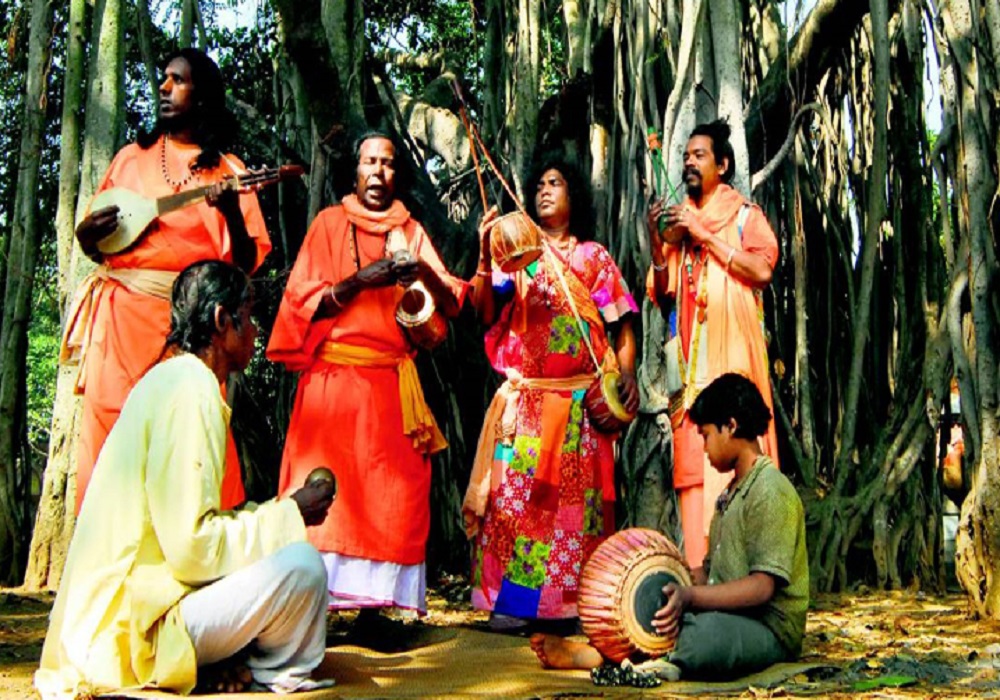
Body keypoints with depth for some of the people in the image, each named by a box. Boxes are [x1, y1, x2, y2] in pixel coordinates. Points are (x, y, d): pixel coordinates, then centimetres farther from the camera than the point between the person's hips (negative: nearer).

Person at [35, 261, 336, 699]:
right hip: (133, 634, -10)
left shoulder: (175, 380, 15)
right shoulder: (189, 388, -16)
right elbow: (193, 545, -24)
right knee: (300, 563, -19)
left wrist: (281, 511, 11)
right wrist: (289, 515, -11)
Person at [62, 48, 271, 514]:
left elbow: (245, 262, 0)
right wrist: (88, 235, -3)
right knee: (111, 426, -2)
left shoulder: (226, 170, 9)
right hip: (121, 314, 2)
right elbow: (92, 238, 20)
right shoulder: (131, 157, 17)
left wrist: (232, 211, -17)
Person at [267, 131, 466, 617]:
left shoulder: (411, 231, 16)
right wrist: (358, 281, -14)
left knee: (391, 493, -4)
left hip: (393, 383, 3)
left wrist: (427, 274, -13)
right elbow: (304, 301, -1)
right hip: (335, 377, -2)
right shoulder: (330, 222, 9)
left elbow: (452, 304, 7)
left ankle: (373, 604, 0)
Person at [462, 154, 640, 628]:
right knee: (517, 487, -8)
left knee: (577, 494, -1)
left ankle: (573, 598, 4)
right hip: (527, 394, 0)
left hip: (583, 398, 0)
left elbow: (621, 322, 8)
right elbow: (485, 307, -2)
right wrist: (485, 256, -17)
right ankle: (509, 597, -6)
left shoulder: (593, 257, 14)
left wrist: (627, 372, -8)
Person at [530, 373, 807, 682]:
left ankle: (589, 655, -40)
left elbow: (763, 586, -22)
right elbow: (712, 570, 21)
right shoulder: (732, 492, 21)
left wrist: (690, 596, -31)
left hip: (769, 630, -10)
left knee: (709, 629, -40)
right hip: (727, 615, 10)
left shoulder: (772, 493, -12)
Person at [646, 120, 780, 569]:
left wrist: (706, 235, -8)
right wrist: (658, 247, 0)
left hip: (731, 357, -4)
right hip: (690, 363, 4)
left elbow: (762, 269, -10)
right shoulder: (678, 220, 20)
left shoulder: (744, 215, 8)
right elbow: (663, 298, 16)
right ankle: (699, 569, -1)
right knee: (691, 462, -2)